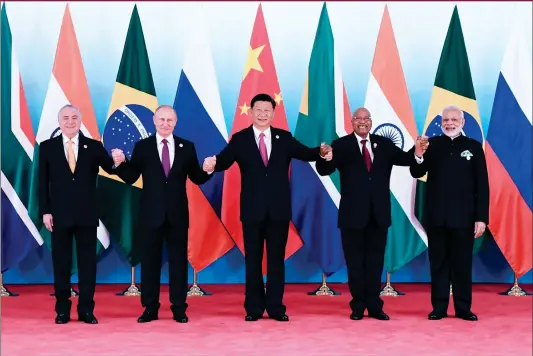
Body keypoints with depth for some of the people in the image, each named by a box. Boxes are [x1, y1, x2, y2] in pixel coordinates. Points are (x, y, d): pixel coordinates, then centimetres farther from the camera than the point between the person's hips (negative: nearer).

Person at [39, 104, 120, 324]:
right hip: (59, 214, 0)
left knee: (88, 262, 4)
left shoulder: (94, 147, 4)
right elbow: (43, 182, 2)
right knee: (61, 262, 6)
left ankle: (86, 310, 11)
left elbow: (111, 169, -1)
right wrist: (45, 211, -5)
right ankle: (62, 310, 15)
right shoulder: (47, 147, 4)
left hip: (87, 214, 0)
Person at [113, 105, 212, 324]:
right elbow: (130, 178, -1)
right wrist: (121, 164, -19)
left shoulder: (186, 147, 5)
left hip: (177, 214, 1)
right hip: (151, 213, 0)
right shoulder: (142, 147, 2)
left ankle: (179, 308, 13)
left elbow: (197, 179, 5)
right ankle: (150, 308, 14)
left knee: (178, 260, 5)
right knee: (150, 260, 6)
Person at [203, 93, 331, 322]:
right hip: (252, 209, -1)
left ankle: (276, 307, 14)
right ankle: (254, 308, 15)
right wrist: (213, 164, -36)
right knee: (253, 259, 7)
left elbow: (306, 154, -5)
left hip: (279, 208, 1)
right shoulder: (240, 139, 1)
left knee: (276, 259, 7)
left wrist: (321, 151, -26)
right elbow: (224, 160, -13)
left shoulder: (284, 138, 6)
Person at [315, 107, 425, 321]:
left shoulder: (384, 144, 6)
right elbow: (324, 170, -14)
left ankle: (375, 306, 19)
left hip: (378, 214, 3)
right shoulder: (341, 145, -4)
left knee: (375, 261, 11)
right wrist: (325, 158, -37)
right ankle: (358, 306, 18)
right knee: (355, 262, 7)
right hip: (353, 214, -2)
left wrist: (417, 153, -25)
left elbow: (405, 159, -3)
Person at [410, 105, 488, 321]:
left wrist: (482, 217, -6)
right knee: (438, 263, 7)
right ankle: (439, 308, 14)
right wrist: (419, 155, -22)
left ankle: (463, 308, 15)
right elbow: (416, 173, -1)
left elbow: (482, 184, 0)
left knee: (462, 263, 7)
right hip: (436, 216, 1)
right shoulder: (432, 144, 5)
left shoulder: (473, 147, 2)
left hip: (463, 217, -1)